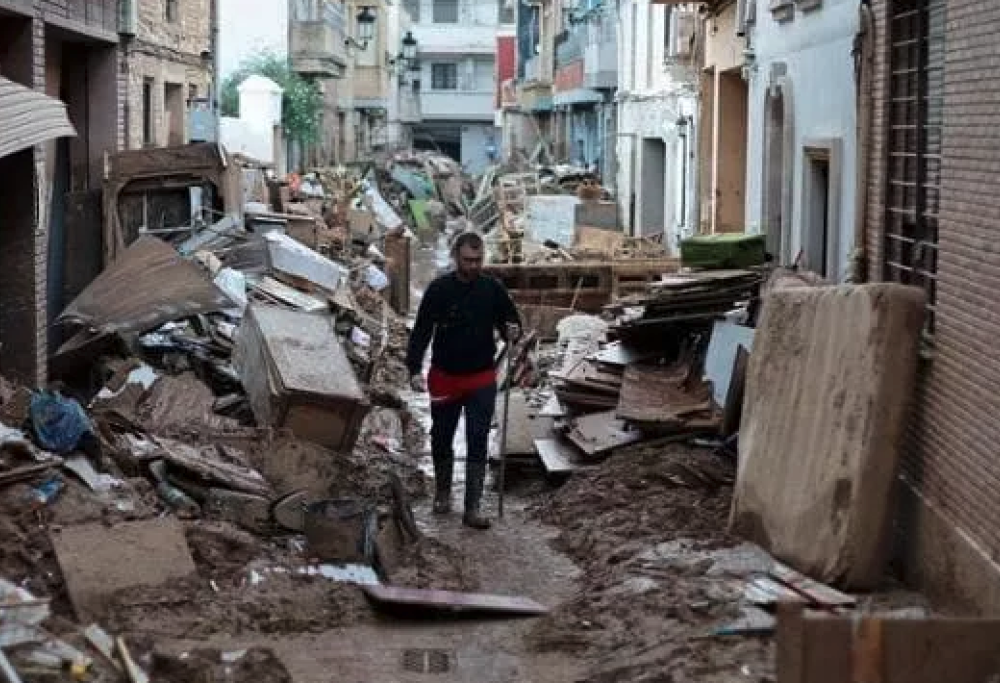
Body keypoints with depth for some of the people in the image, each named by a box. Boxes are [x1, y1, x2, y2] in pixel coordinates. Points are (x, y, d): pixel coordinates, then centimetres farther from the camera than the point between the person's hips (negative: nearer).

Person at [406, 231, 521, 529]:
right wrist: (414, 369, -17)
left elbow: (511, 321, 8)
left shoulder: (493, 289, -4)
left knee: (478, 443, -4)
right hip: (445, 377, 0)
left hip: (482, 379, 0)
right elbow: (421, 331, -7)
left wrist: (512, 332, -17)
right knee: (441, 439, 15)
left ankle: (473, 507, -1)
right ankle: (442, 493, 36)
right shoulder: (439, 289, -8)